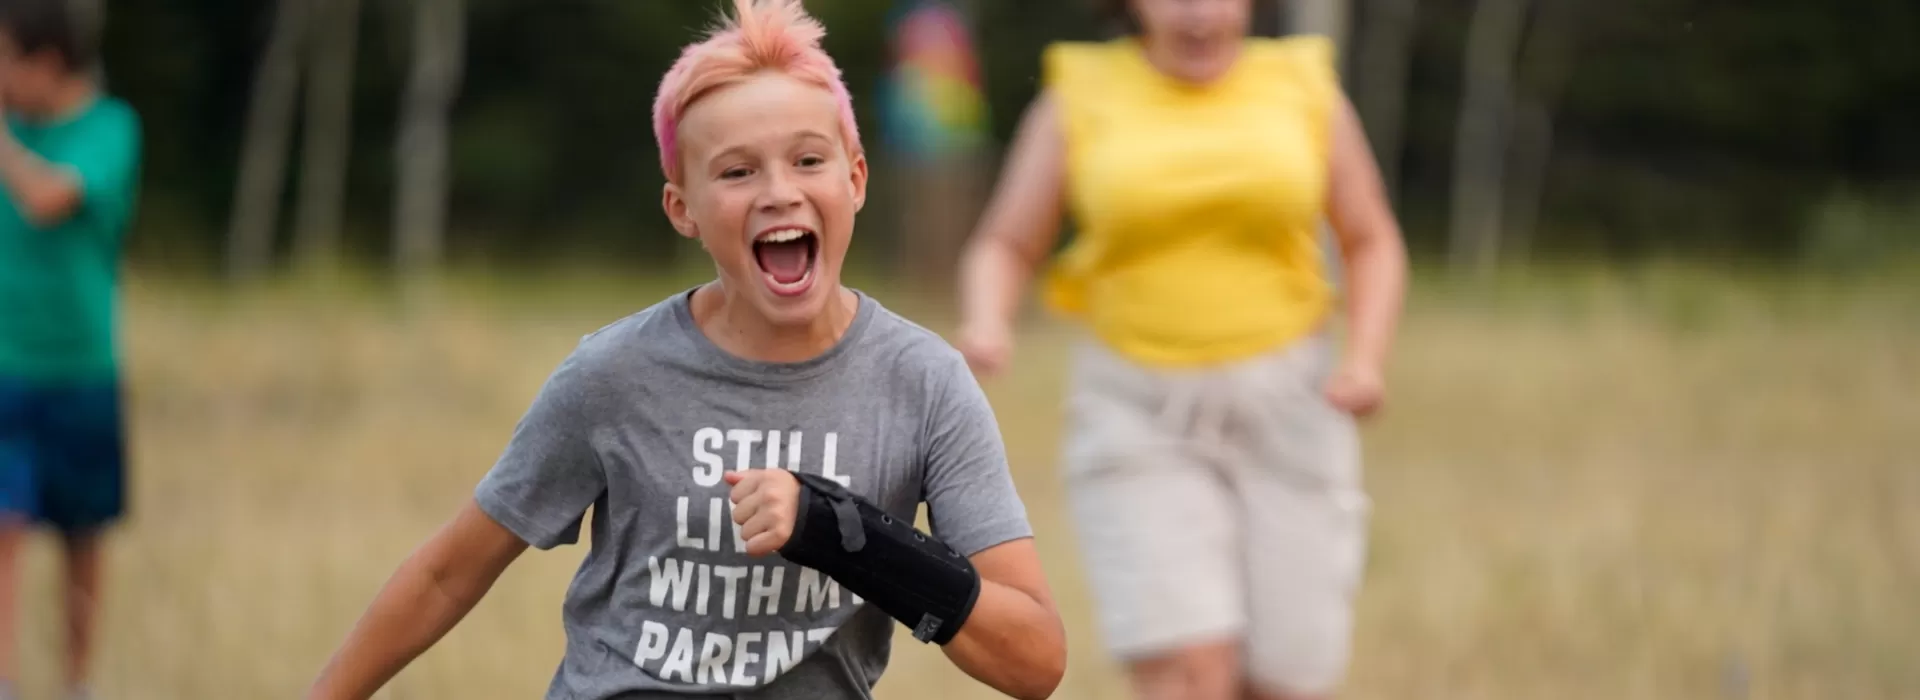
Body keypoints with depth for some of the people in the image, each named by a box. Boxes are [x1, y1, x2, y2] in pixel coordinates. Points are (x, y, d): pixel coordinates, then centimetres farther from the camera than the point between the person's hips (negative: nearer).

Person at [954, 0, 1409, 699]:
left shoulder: (1304, 90, 0)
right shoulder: (1078, 99, -3)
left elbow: (1373, 245, 7)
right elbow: (1003, 254, 0)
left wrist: (1365, 361, -11)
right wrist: (985, 329, -22)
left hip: (1282, 413, 2)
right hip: (1144, 424, -1)